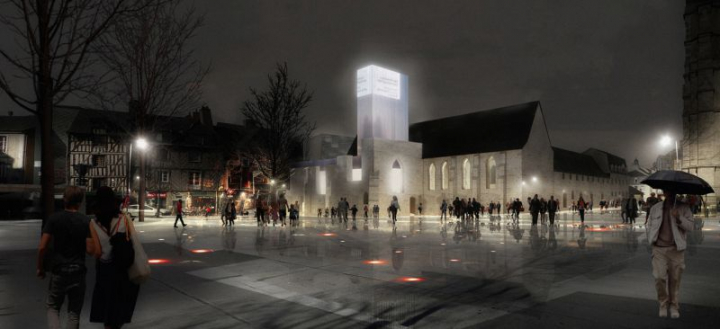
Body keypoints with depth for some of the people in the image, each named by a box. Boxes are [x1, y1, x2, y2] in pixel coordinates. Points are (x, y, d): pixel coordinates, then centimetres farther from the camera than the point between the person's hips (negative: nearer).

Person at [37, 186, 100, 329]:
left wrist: (40, 267, 5)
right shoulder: (86, 221, -7)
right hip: (78, 272, 0)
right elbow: (91, 250, -11)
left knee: (53, 307, 18)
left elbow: (42, 247, -8)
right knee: (74, 312, 13)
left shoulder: (54, 219, -5)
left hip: (58, 271, 0)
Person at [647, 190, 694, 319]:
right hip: (659, 249, 1)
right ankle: (663, 303, 13)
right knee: (659, 277, -9)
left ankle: (674, 307, 22)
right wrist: (651, 240, 8)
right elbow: (650, 226, 18)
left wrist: (679, 218, -21)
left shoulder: (683, 208, 3)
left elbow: (691, 226, -5)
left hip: (676, 249, -1)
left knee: (675, 280, 5)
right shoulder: (655, 208, 9)